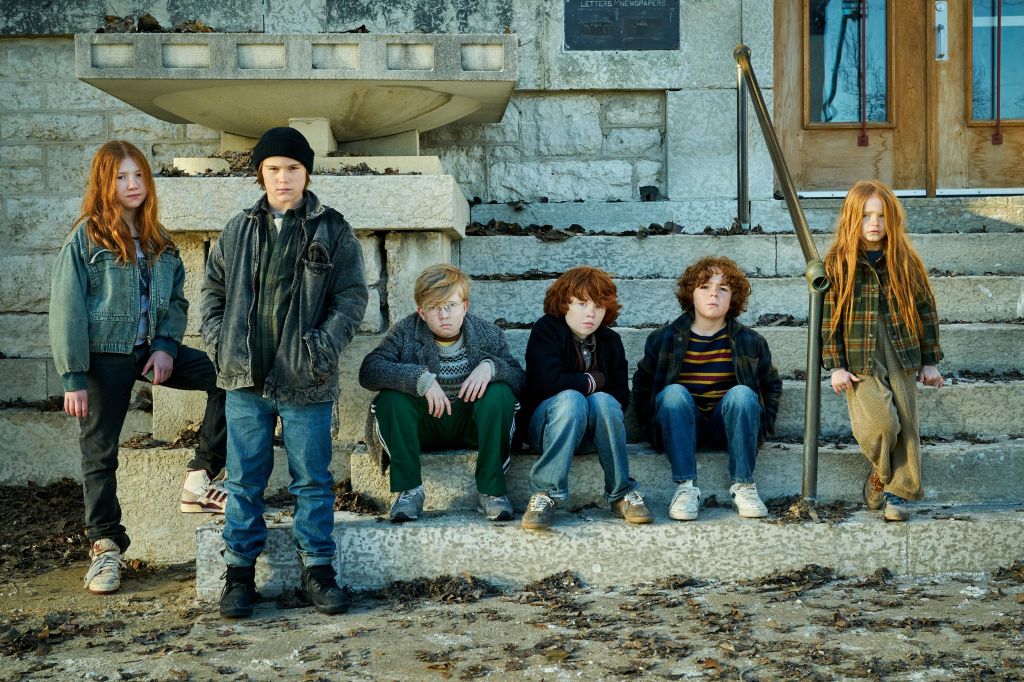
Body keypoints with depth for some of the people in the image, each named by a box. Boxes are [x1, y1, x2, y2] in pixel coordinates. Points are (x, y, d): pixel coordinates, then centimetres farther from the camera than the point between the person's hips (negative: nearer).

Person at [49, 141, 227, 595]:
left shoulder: (157, 241, 9)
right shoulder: (86, 238, -7)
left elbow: (177, 299, 11)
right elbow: (66, 309, -10)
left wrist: (166, 345, -7)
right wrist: (73, 377, -14)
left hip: (150, 350, 4)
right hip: (104, 357, -4)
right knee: (100, 454, 2)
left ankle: (200, 479, -6)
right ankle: (105, 547, 16)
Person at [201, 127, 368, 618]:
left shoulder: (331, 231, 1)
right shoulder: (238, 231, 10)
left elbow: (352, 294, -1)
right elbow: (213, 288, 17)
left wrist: (324, 343, -13)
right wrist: (217, 338, 2)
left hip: (305, 381, -2)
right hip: (245, 379, 2)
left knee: (312, 479, 5)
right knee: (244, 480, 8)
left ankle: (317, 569, 17)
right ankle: (240, 572, 18)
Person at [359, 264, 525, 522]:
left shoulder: (487, 333, -6)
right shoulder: (405, 333, -9)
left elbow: (520, 380, -10)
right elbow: (369, 370, -23)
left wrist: (491, 367, -31)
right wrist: (420, 378, -36)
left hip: (470, 424, 0)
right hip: (424, 427, 0)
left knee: (499, 393, -28)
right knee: (391, 397, -28)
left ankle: (491, 490, -21)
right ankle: (408, 489, -19)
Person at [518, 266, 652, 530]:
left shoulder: (610, 340, 10)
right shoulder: (546, 330, -5)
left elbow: (622, 398, 5)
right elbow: (550, 382, -20)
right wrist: (594, 381, -8)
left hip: (592, 433, 3)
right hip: (546, 424, -3)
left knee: (603, 401, -31)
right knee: (571, 399, -36)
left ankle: (622, 493, -22)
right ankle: (545, 494, -35)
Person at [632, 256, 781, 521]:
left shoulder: (750, 341, 5)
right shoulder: (666, 338, 2)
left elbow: (772, 384, 17)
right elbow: (642, 384, 10)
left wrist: (760, 426, 5)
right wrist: (652, 427, 0)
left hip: (726, 427, 1)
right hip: (679, 426, 0)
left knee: (742, 393, -28)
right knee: (673, 392, -30)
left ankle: (743, 485, -26)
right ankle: (685, 486, -35)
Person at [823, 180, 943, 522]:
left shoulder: (906, 262, 5)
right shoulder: (838, 263, -1)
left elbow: (926, 310, 10)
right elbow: (828, 316, -1)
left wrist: (929, 361, 8)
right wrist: (835, 365, -6)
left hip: (901, 358, 3)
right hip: (860, 361, -3)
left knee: (905, 425, 1)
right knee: (881, 422, -17)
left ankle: (897, 492, 15)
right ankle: (879, 474, 12)